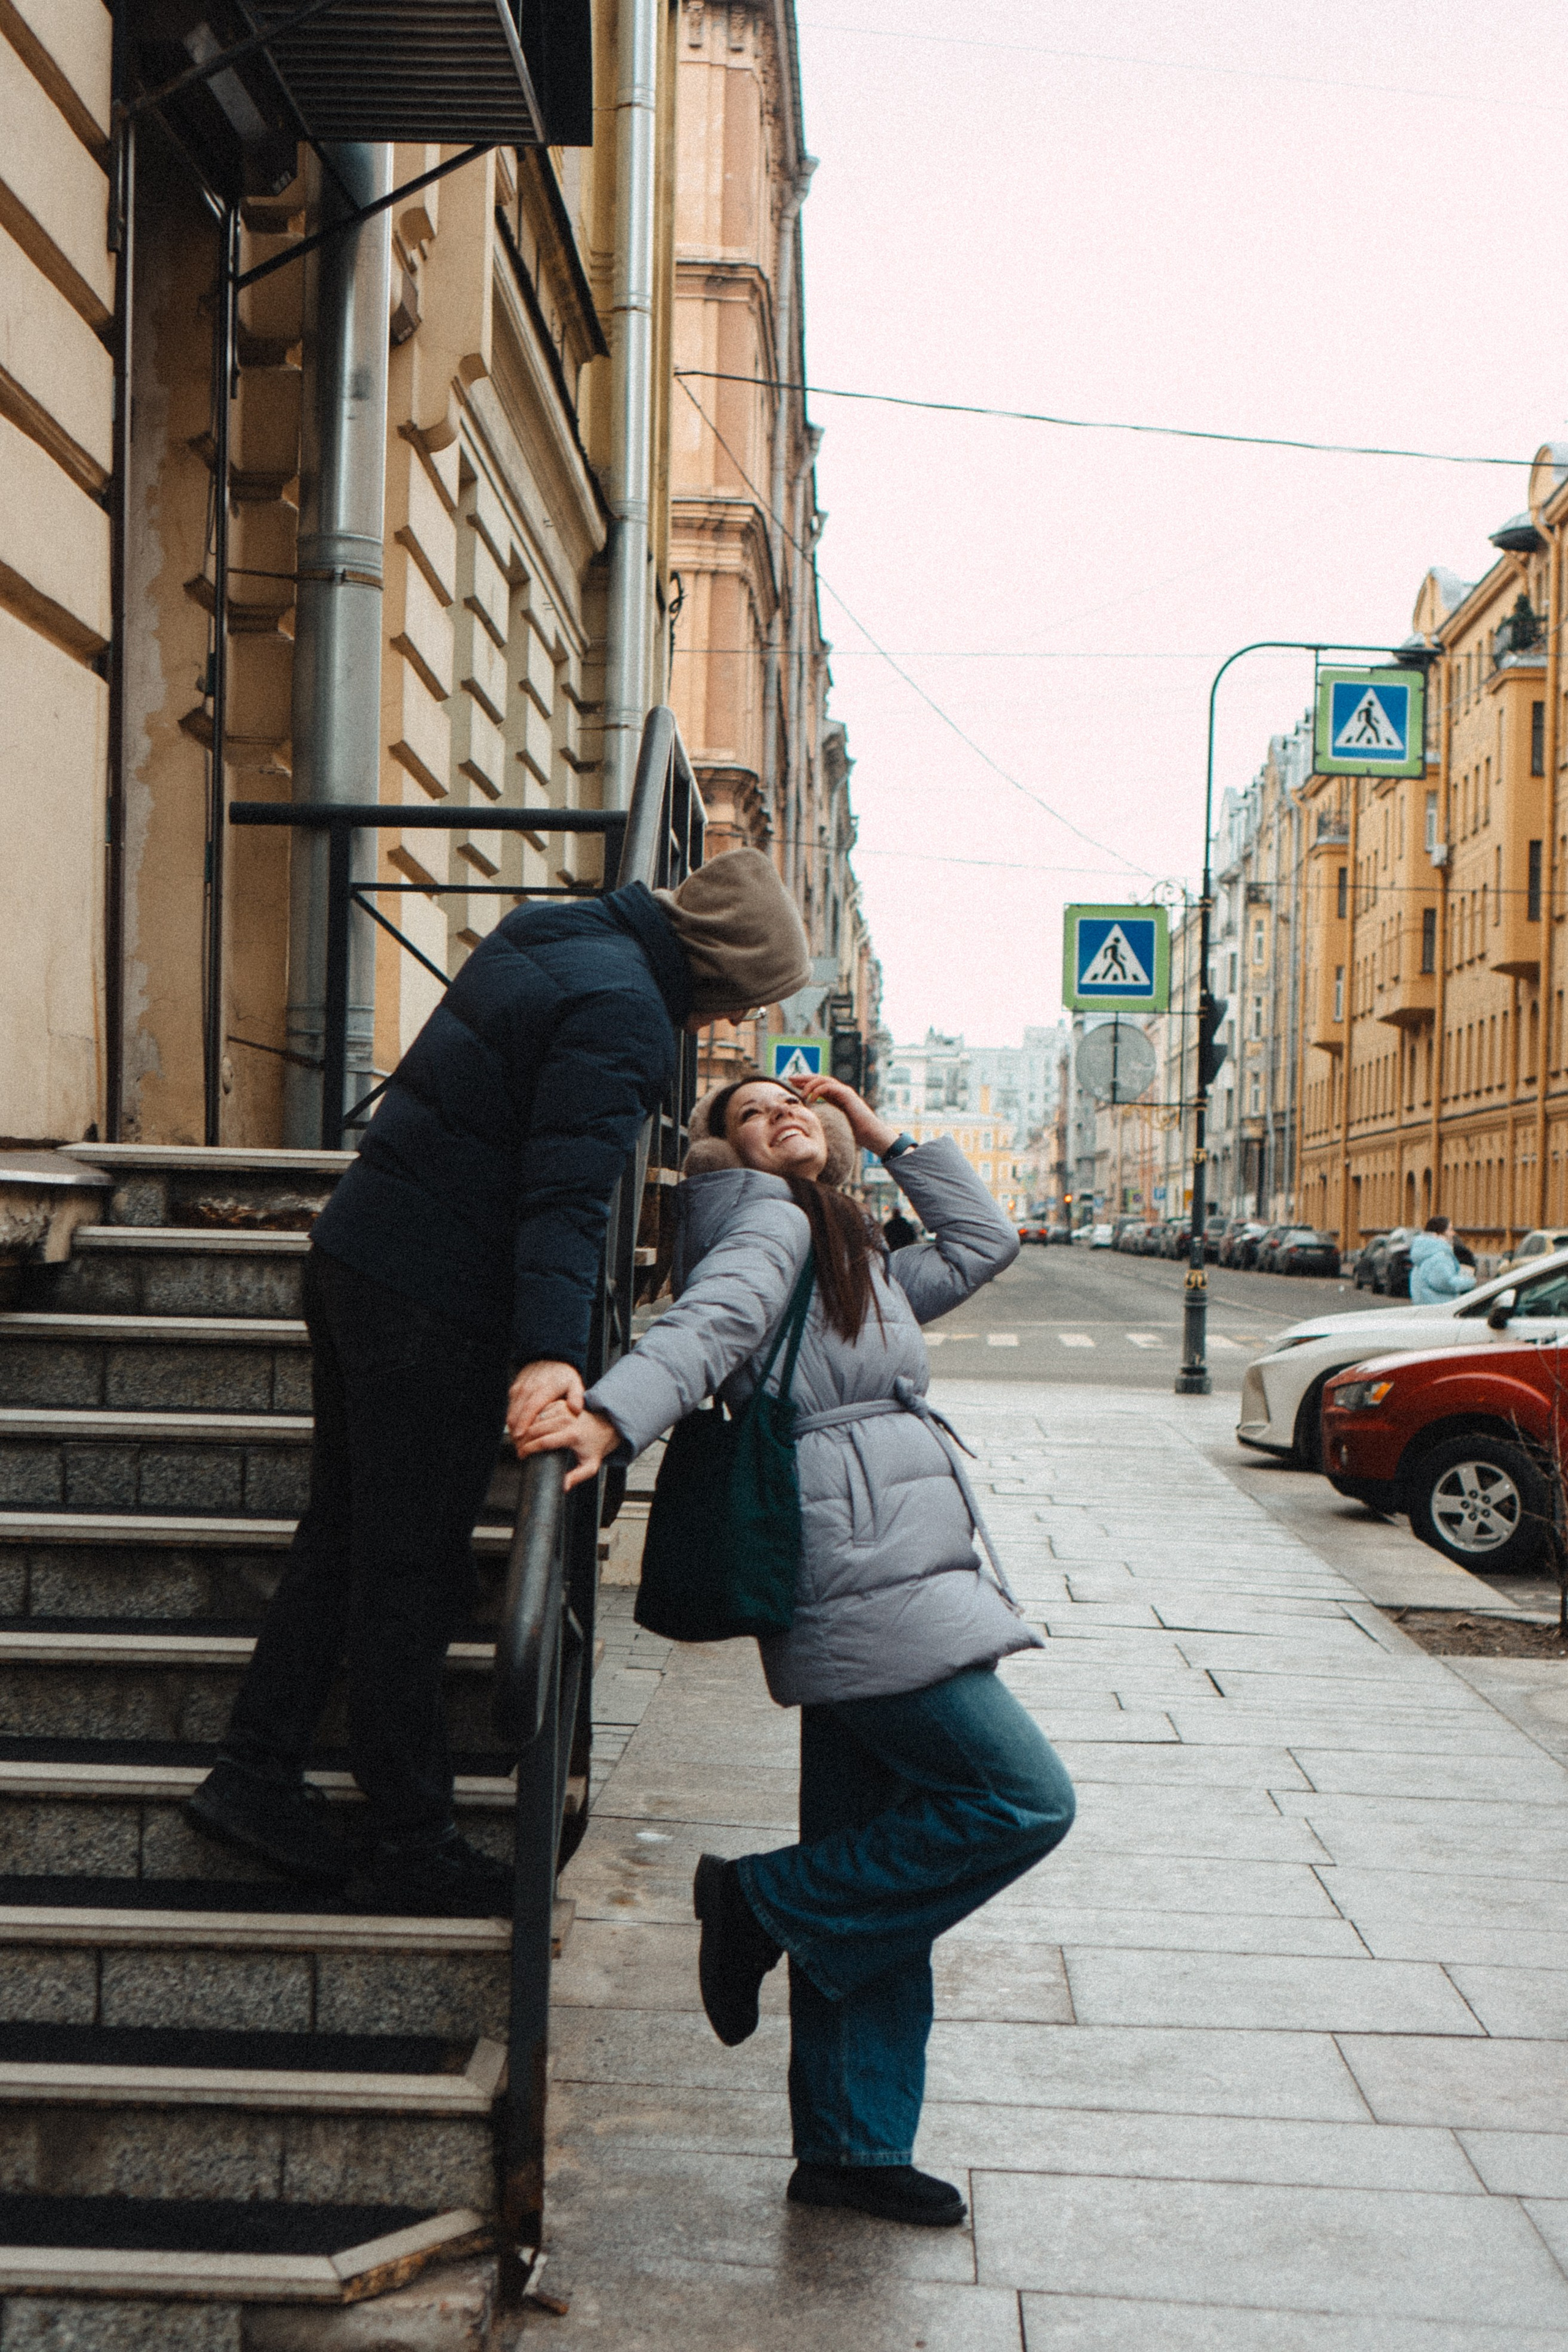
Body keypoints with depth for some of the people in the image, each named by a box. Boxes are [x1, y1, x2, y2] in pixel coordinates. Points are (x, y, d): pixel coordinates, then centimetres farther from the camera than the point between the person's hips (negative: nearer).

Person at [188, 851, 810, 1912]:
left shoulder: (551, 931, 10)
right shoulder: (624, 1016, -18)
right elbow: (566, 1193, -28)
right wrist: (552, 1350, -35)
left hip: (354, 1253, 10)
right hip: (432, 1308, -10)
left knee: (345, 1535, 18)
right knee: (412, 1576, 0)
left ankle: (255, 1774, 24)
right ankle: (412, 1844, 11)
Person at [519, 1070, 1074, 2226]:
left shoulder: (862, 1266, 26)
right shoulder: (771, 1226, 0)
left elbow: (985, 1241, 33)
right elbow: (708, 1323, -18)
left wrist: (886, 1137, 28)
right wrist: (611, 1414, -37)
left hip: (881, 1586, 9)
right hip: (865, 1572, -9)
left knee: (874, 1887, 10)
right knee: (1024, 1801, -10)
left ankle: (851, 2145, 16)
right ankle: (767, 1902, -1)